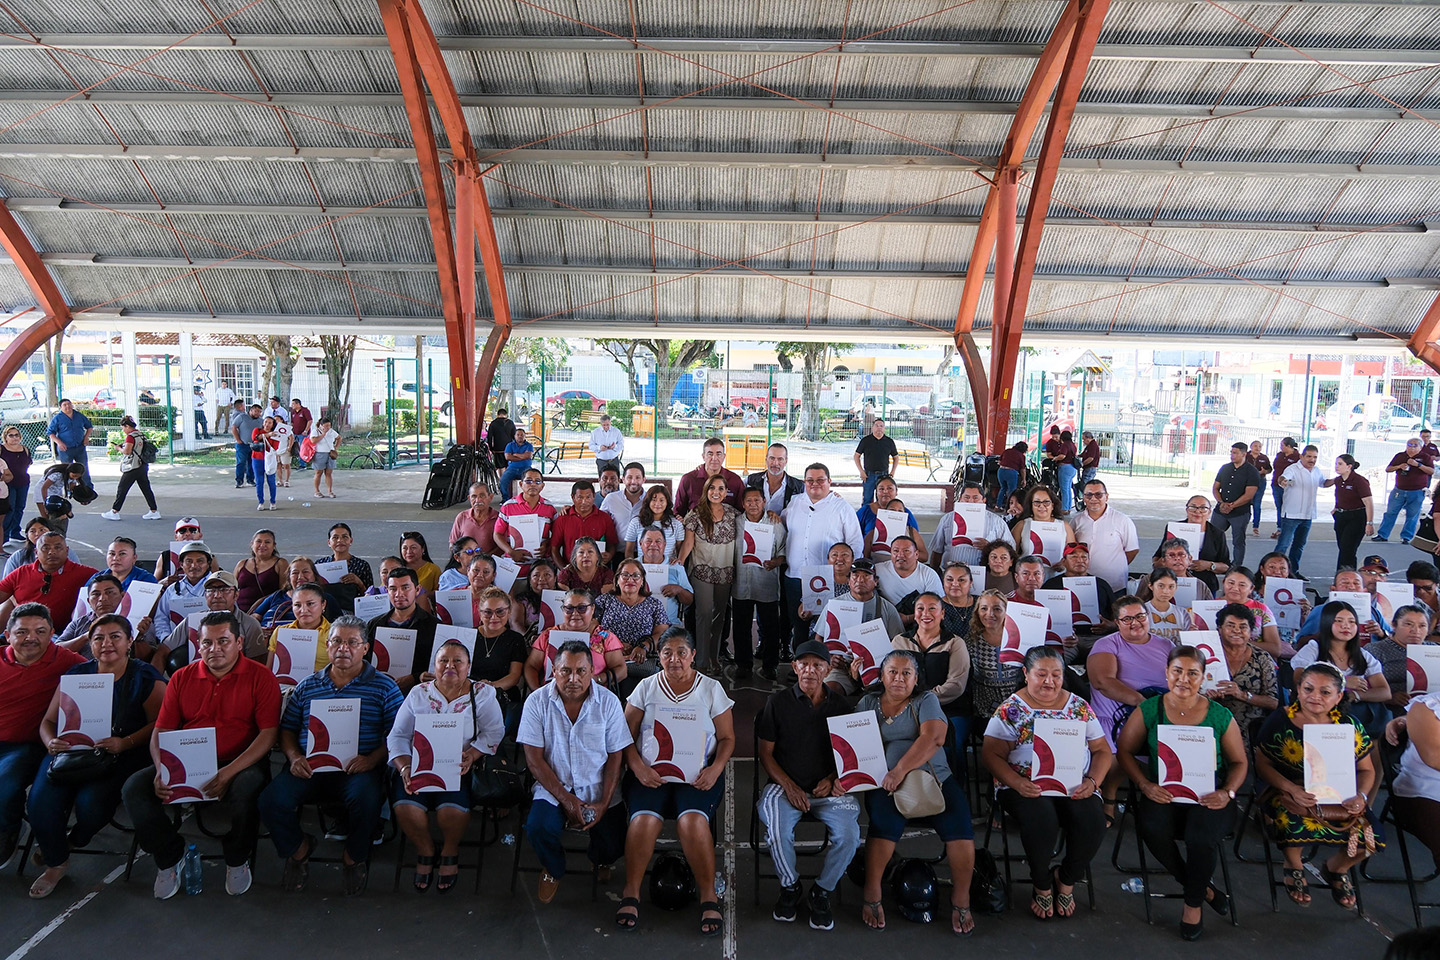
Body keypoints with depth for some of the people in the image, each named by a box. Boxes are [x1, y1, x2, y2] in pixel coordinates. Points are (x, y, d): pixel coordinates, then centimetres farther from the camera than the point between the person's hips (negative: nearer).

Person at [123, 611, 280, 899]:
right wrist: (161, 771, -13)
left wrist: (228, 773, -22)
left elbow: (268, 733, -9)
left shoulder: (260, 677, -1)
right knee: (134, 788, -18)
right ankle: (169, 857, 6)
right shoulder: (182, 678, 12)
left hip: (241, 763, -4)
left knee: (246, 791, -36)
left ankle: (237, 860, -3)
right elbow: (160, 732, 9)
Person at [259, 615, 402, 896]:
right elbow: (287, 729, 19)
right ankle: (298, 849, 12)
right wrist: (294, 757, -1)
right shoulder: (308, 686, 18)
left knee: (365, 798, -35)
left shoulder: (384, 687, 7)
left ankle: (355, 857, -1)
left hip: (358, 768, -3)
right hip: (309, 767, 3)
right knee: (271, 801, -23)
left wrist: (373, 758, -16)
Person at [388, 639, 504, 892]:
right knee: (405, 806, -26)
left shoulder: (483, 694, 6)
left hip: (460, 769, -2)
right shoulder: (418, 693, 11)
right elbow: (398, 736, 7)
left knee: (452, 809, -29)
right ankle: (425, 850, 6)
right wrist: (404, 767, -11)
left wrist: (471, 754, -20)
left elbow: (493, 732, -2)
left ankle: (450, 852, 6)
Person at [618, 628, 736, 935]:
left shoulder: (711, 688, 8)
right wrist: (637, 767, -10)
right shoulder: (646, 687, 10)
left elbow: (727, 738, 9)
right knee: (644, 819, -28)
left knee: (692, 820, -29)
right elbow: (627, 735, 7)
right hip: (650, 773, 1)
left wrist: (715, 769, -8)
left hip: (697, 775, -1)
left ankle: (708, 896, -15)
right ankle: (630, 893, -10)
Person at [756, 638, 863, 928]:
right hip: (785, 785, -1)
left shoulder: (840, 707, 10)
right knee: (777, 828, -31)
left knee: (848, 834, -26)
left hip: (829, 789, 1)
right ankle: (790, 887, 0)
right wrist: (789, 786, -10)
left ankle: (822, 891, 1)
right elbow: (766, 754, 4)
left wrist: (832, 779, -6)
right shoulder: (778, 702, 5)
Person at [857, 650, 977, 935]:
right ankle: (872, 895, -13)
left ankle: (961, 898, -5)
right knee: (886, 822, -30)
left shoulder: (926, 701, 8)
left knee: (959, 824, -23)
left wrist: (901, 770, -21)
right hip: (885, 783, 0)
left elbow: (933, 738, -9)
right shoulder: (868, 703, 16)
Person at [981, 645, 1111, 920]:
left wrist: (1092, 781, -7)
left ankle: (1066, 880, 4)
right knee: (1043, 820, -34)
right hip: (1025, 787, -3)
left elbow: (1102, 750, 13)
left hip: (1074, 786, 3)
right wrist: (1016, 782, -20)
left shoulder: (1079, 707, 12)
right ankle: (1041, 885, -2)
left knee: (1092, 821, -27)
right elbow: (991, 754, -3)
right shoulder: (1010, 709, 3)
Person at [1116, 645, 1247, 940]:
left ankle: (1193, 903, 0)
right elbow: (1125, 750, 5)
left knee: (1201, 835, -32)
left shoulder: (1220, 716, 4)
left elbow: (1239, 762, 10)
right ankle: (1203, 889, -2)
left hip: (1208, 797, -1)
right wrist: (1145, 785, -10)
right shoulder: (1149, 710, 3)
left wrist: (1227, 792, -8)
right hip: (1163, 793, 1)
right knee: (1152, 828, -31)